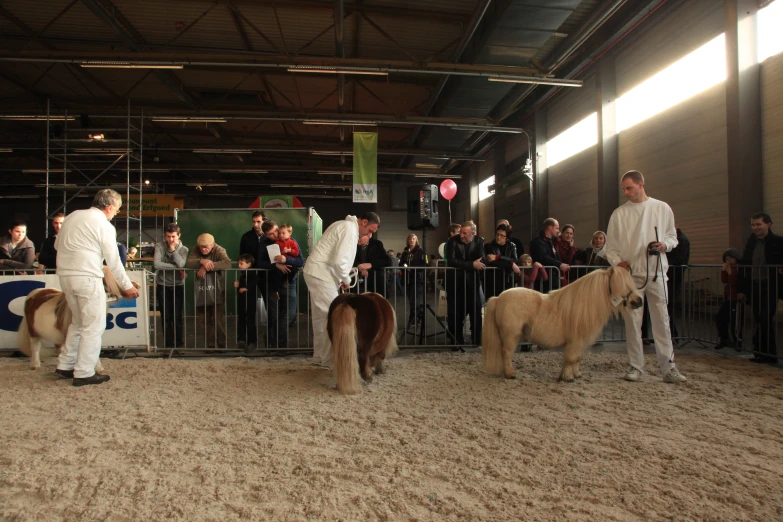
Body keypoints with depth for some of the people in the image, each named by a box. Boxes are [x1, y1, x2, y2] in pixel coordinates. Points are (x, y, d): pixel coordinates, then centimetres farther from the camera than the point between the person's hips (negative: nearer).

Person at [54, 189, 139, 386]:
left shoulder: (73, 216, 13)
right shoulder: (104, 226, -7)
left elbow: (57, 245, 18)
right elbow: (114, 261, -5)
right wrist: (127, 286, 4)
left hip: (65, 276, 8)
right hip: (87, 277, -8)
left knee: (78, 322, 21)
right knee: (94, 326, 2)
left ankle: (65, 365, 25)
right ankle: (84, 373, 4)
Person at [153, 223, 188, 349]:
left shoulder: (183, 249, 1)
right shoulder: (159, 246, -3)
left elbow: (181, 264, -19)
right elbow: (157, 264, -19)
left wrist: (173, 248, -12)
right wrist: (177, 268, -15)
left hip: (178, 286, 0)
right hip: (163, 286, 0)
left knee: (178, 317, -2)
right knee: (166, 317, 2)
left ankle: (179, 344, 10)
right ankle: (169, 345, 13)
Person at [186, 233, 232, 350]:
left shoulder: (219, 250, -12)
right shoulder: (195, 251, -1)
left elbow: (227, 264, -31)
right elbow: (187, 264, -16)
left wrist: (206, 267, -32)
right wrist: (201, 261, -34)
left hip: (217, 291, -4)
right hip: (201, 291, 4)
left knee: (218, 319, -7)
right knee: (203, 320, 9)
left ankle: (222, 344, 7)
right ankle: (210, 344, 22)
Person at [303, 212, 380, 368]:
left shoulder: (345, 225, 18)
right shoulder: (350, 229, -14)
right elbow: (339, 260, -23)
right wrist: (346, 279, -9)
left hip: (315, 272, 11)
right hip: (322, 274, -11)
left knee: (320, 317, 14)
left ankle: (319, 356, 22)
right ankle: (329, 359, 0)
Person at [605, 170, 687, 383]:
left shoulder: (662, 208, 6)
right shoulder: (619, 214, 6)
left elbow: (673, 236, 12)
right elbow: (610, 245, 8)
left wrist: (665, 244, -10)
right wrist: (617, 261, -10)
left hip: (656, 272, 0)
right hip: (630, 274, 0)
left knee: (661, 319, 0)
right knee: (632, 321, 3)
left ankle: (668, 367, 6)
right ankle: (636, 366, 13)